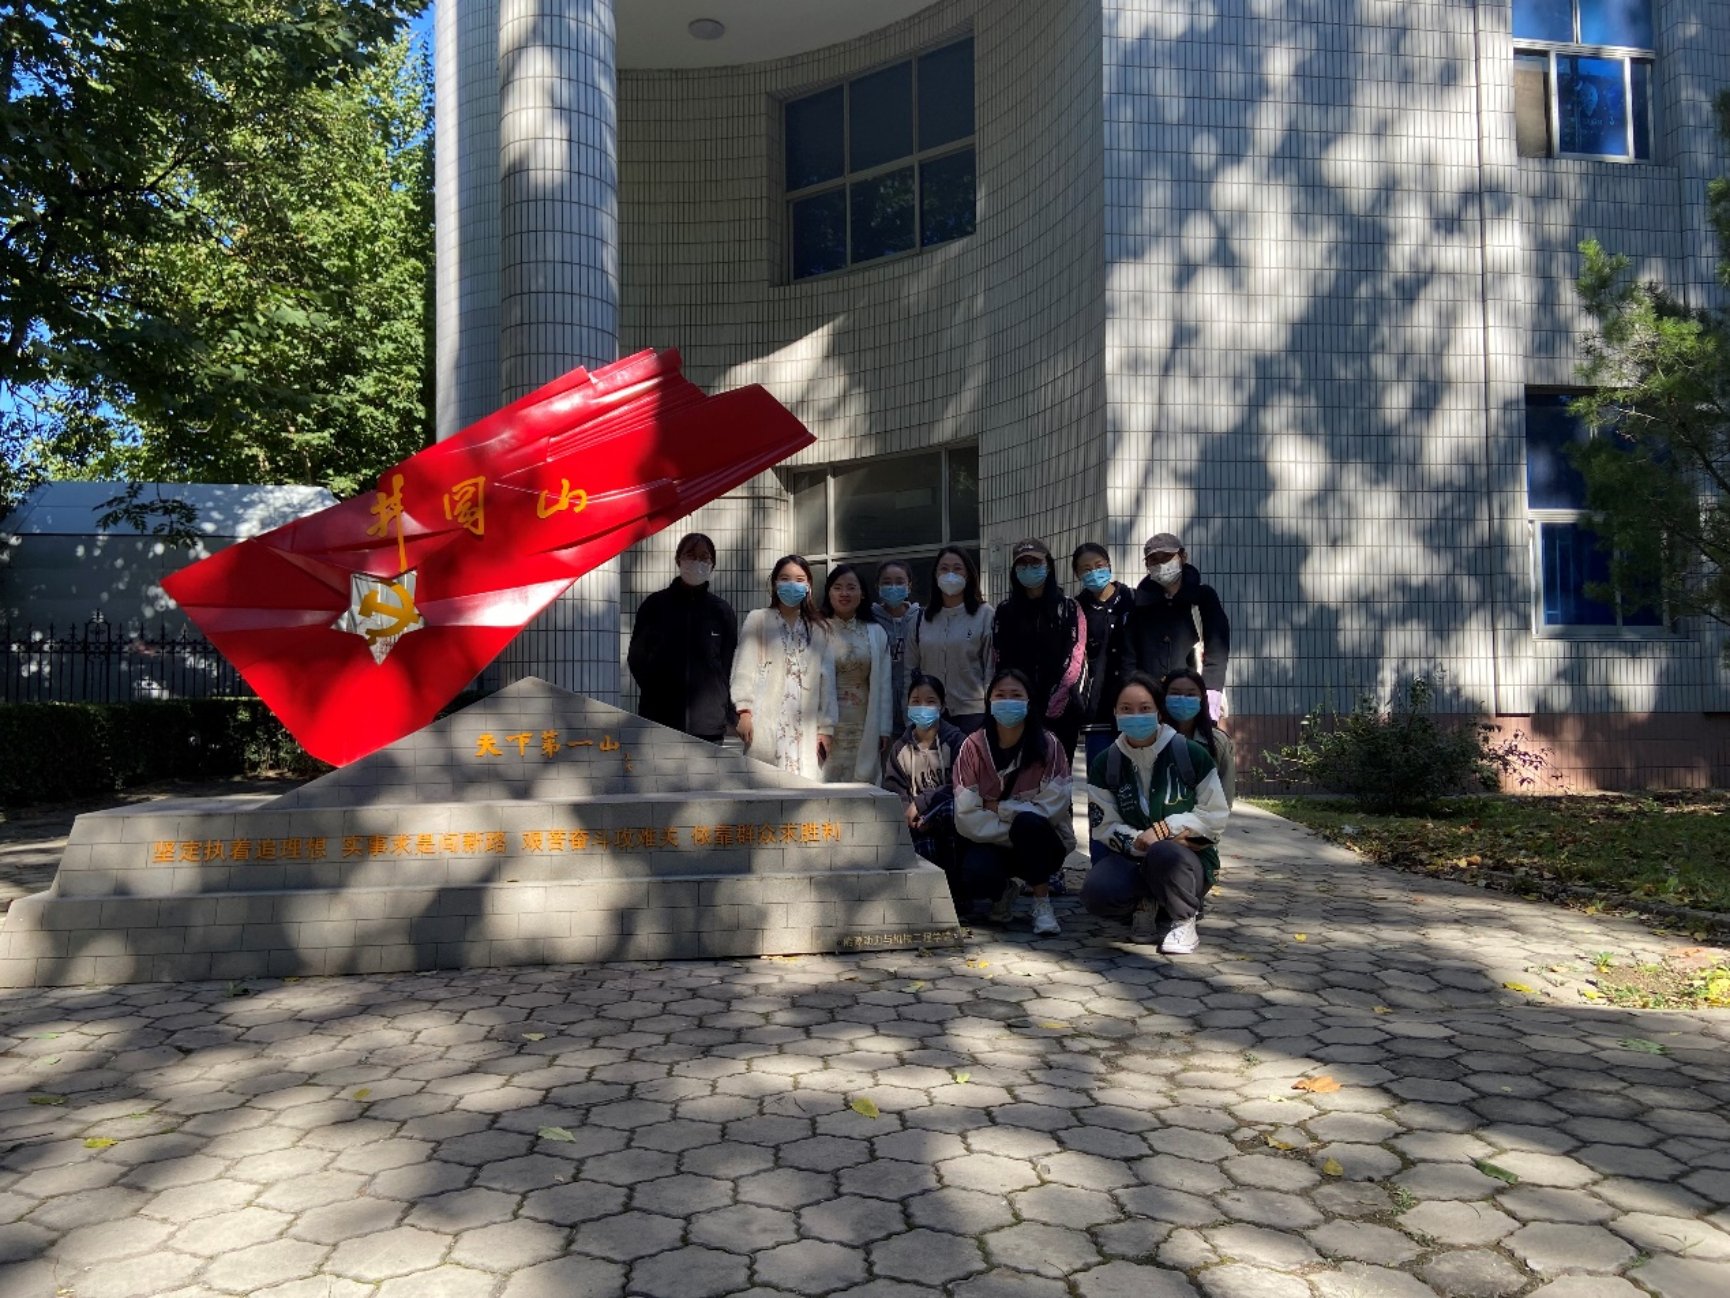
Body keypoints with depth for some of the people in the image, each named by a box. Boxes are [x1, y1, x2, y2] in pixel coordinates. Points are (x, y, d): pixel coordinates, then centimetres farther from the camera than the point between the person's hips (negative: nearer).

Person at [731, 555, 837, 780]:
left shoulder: (820, 628, 16)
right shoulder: (758, 619, 10)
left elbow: (827, 681, 12)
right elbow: (745, 667, 2)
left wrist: (826, 728, 6)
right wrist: (744, 710, -9)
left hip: (806, 729, 2)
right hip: (766, 726, -2)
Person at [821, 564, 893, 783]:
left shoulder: (876, 633, 8)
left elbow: (882, 685, 8)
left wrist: (884, 729, 4)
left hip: (865, 730, 2)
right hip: (827, 724, -2)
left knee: (863, 783, 3)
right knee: (826, 783, -3)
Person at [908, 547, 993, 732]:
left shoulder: (984, 615, -2)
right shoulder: (923, 618, 9)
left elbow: (992, 667, -3)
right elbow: (911, 667, 12)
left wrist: (991, 713, -6)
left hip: (972, 712, -3)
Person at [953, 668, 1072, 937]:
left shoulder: (1049, 745, -9)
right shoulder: (973, 747, -8)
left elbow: (1052, 808, -15)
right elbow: (967, 819, -13)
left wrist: (997, 807, -14)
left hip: (1039, 844, -1)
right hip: (990, 843, 1)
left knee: (1028, 823, -35)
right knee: (975, 879, -32)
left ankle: (1042, 903, -13)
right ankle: (1009, 887, 6)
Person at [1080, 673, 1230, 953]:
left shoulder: (1191, 754, -8)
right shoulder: (1104, 764, 0)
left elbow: (1215, 814, -4)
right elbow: (1104, 825, -2)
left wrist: (1169, 828, -18)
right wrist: (1137, 840, -22)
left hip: (1191, 859, -2)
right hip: (1133, 859, 2)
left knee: (1164, 854, -40)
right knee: (1096, 894, -31)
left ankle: (1184, 922, -9)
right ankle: (1146, 904, 5)